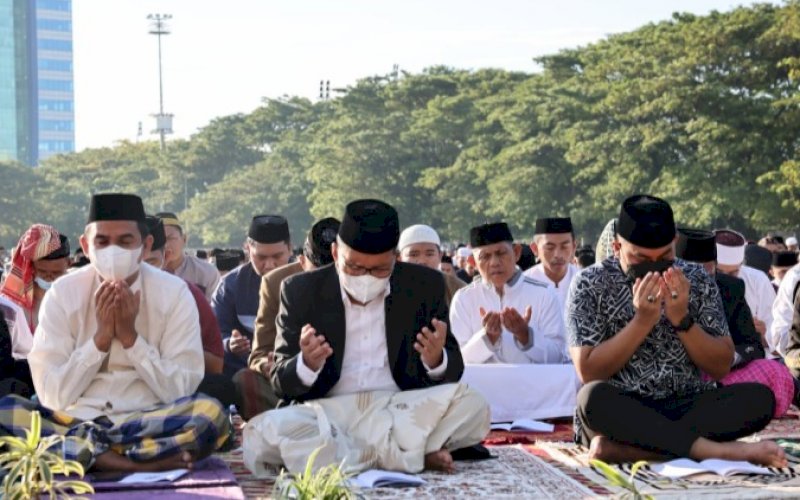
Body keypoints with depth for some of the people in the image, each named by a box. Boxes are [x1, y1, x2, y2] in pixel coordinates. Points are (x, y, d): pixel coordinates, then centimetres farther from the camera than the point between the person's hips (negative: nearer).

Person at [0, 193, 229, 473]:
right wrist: (100, 338, -12)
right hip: (74, 418, 2)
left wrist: (130, 337, -13)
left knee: (210, 415, -30)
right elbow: (51, 395, -3)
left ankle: (88, 453, -24)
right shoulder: (62, 293, 0)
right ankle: (141, 461, -27)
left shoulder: (173, 293, -1)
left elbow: (180, 390, -5)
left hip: (149, 422, -1)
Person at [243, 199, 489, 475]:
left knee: (472, 407, -28)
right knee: (262, 433, -31)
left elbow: (453, 370, 7)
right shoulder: (301, 290, 2)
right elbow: (280, 381, 3)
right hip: (326, 414, 0)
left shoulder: (425, 285, 4)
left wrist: (436, 361, -18)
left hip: (402, 410, 0)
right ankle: (410, 455, -23)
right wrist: (307, 365, -21)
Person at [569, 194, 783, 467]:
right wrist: (642, 321, -19)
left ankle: (620, 448, -30)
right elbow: (589, 372, -12)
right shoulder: (591, 284, -4)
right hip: (619, 414, -3)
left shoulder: (696, 280, 4)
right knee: (593, 397, -36)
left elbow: (721, 368, 1)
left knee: (760, 398, -24)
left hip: (690, 410, 3)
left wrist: (682, 319, -14)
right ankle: (713, 450, -31)